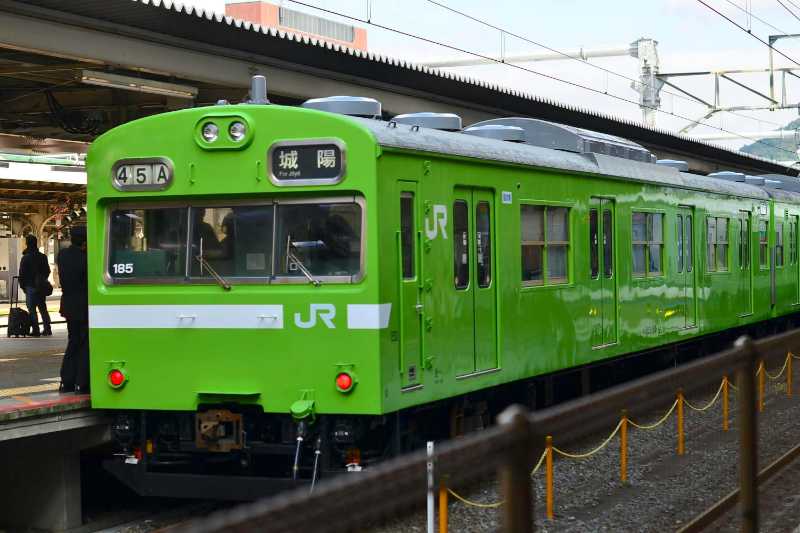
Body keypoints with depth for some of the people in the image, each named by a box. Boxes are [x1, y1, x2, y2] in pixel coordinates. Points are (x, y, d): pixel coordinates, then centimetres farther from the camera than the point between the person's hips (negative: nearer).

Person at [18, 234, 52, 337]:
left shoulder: (26, 258, -11)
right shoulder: (43, 256, 7)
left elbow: (22, 274, -8)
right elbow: (48, 271, 14)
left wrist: (23, 286, 3)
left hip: (31, 286, -6)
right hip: (41, 286, 6)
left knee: (32, 309, -3)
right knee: (43, 308, 13)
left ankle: (35, 330, -7)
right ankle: (47, 329, 11)